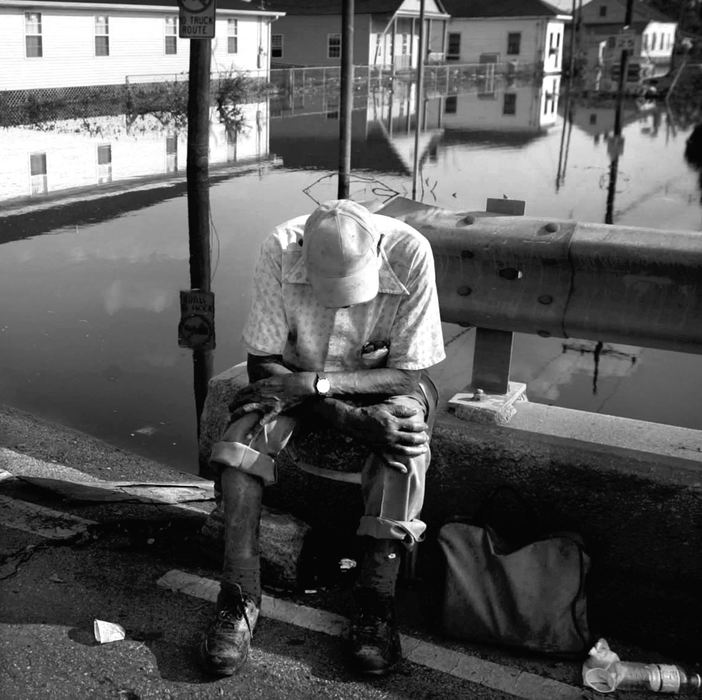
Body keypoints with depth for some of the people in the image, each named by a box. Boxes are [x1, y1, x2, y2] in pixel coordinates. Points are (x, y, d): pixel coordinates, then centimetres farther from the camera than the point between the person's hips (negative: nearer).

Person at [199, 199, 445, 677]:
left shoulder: (409, 253, -27)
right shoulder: (281, 251, -25)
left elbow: (409, 372, -22)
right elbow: (263, 363, -19)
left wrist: (312, 383, -34)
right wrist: (350, 418, -32)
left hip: (382, 380, -1)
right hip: (299, 376, 1)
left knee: (405, 434, -33)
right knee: (249, 421, -29)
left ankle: (375, 603, -26)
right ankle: (239, 599, -24)